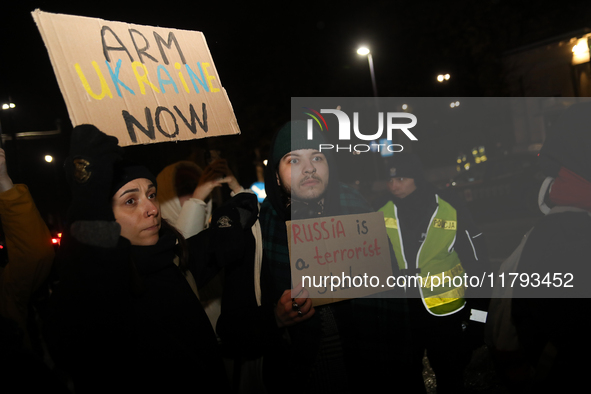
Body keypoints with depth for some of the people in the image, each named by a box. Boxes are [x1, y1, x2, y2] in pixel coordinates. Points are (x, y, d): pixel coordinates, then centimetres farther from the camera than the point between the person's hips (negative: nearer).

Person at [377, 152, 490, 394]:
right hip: (398, 309, 3)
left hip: (443, 309, -2)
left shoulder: (450, 210, -14)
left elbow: (476, 257, -5)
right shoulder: (383, 211, -8)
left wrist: (480, 309, -1)